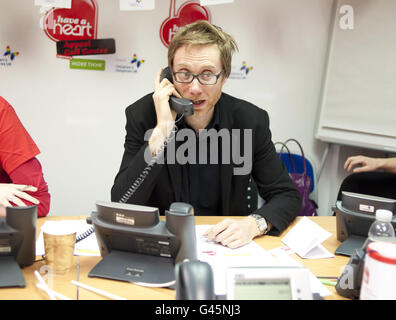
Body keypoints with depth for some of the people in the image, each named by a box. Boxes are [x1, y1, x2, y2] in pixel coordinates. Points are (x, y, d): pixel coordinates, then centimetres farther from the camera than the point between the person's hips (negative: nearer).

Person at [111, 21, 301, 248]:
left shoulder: (251, 121, -7)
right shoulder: (142, 115, -11)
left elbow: (288, 195, -1)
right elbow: (121, 206, -17)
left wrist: (254, 224, -22)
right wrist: (161, 132, -26)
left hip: (226, 244, 4)